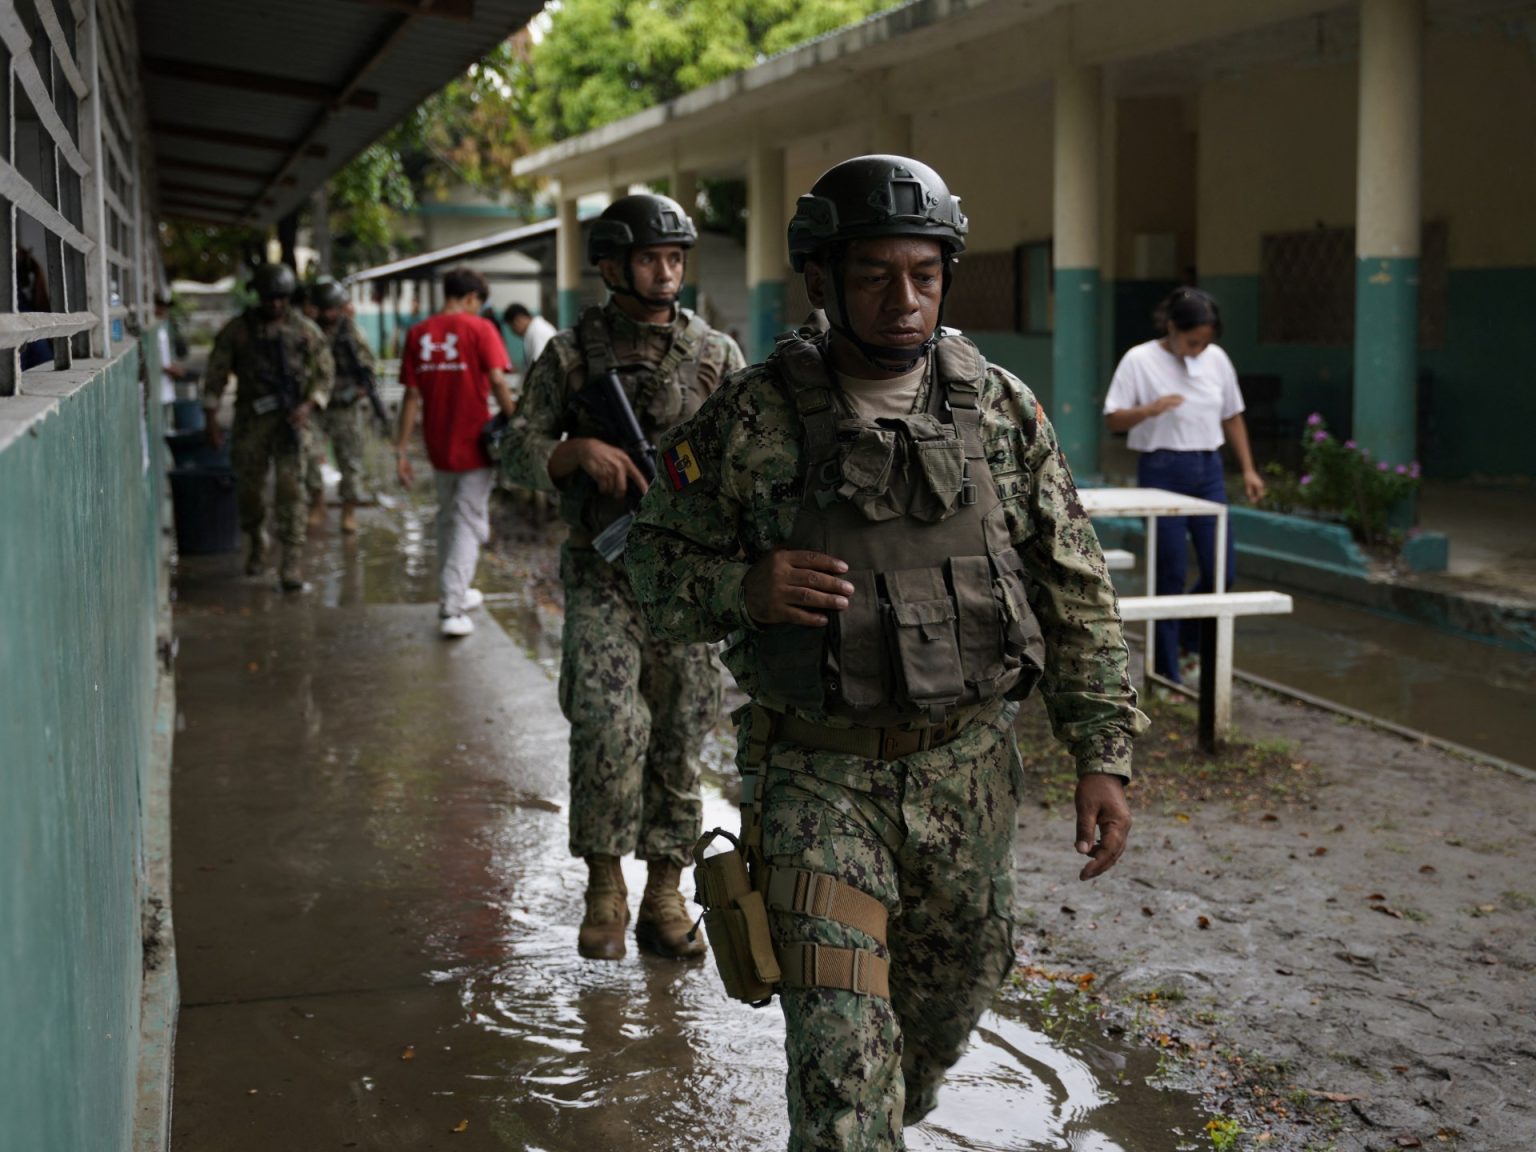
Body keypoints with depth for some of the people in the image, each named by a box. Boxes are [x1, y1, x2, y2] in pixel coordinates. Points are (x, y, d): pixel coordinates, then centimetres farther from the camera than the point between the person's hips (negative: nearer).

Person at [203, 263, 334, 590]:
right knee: (248, 487, 7)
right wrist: (211, 418, -2)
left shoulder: (304, 330, 1)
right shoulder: (236, 330, 2)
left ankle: (292, 563, -9)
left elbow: (325, 372, 3)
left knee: (291, 489, -10)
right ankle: (257, 541, 35)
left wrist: (309, 404, -12)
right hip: (251, 418, 1)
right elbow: (216, 375, 4)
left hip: (289, 418, -1)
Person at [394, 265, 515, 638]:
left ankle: (452, 594, 33)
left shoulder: (418, 333, 3)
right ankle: (453, 610, -6)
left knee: (447, 518, 21)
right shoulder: (479, 328, -9)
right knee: (470, 523, 2)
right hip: (474, 443, -5)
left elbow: (412, 396, 3)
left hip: (438, 446, 5)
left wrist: (401, 450, 4)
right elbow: (498, 382, -17)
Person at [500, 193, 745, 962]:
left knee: (678, 740, 6)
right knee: (609, 723, -18)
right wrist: (578, 451, -18)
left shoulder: (716, 355, 6)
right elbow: (517, 452, 1)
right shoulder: (570, 355, 3)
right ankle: (604, 889, 0)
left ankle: (663, 897, 19)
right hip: (604, 576, -2)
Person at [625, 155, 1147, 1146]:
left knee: (956, 985, 21)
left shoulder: (1003, 411, -1)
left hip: (967, 767, 4)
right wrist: (743, 588, -22)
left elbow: (1077, 594, 3)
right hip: (818, 774, -3)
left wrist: (1105, 756, -2)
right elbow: (658, 566, 0)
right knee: (840, 1038, -8)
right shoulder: (751, 423, -9)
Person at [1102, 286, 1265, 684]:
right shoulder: (1140, 360, -8)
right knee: (1172, 574, -2)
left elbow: (1232, 416, 15)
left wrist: (1248, 469, 11)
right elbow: (1113, 419, -9)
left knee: (1221, 569, 1)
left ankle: (1189, 634, 30)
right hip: (1163, 471, -5)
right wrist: (1150, 409, -27)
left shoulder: (1216, 359, 5)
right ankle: (1166, 673, 10)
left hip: (1207, 471, 5)